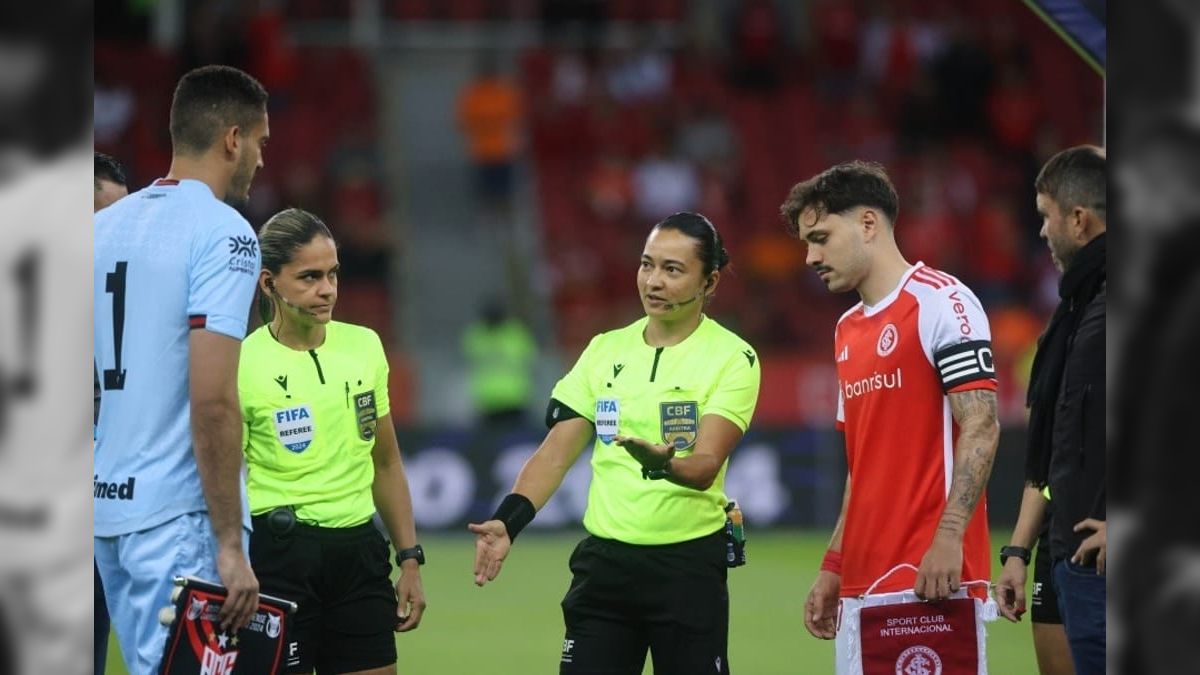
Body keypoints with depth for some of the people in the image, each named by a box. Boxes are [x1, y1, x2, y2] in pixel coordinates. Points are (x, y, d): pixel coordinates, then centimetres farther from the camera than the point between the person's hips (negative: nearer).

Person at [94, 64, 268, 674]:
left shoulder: (104, 227, 12)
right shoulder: (223, 233, -11)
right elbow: (212, 400, -18)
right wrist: (231, 546, -16)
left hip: (109, 504, 8)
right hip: (180, 515, -8)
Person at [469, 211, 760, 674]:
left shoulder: (733, 358, -6)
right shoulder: (604, 350, 8)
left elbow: (706, 465, -18)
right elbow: (556, 453, 6)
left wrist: (663, 464, -40)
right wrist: (507, 522, -9)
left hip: (688, 564, -4)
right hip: (603, 561, 4)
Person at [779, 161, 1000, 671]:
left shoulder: (940, 301, -6)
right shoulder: (847, 330, 20)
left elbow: (980, 428, -13)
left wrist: (949, 537, -23)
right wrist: (833, 568, 18)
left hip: (931, 575, -8)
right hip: (861, 587, 8)